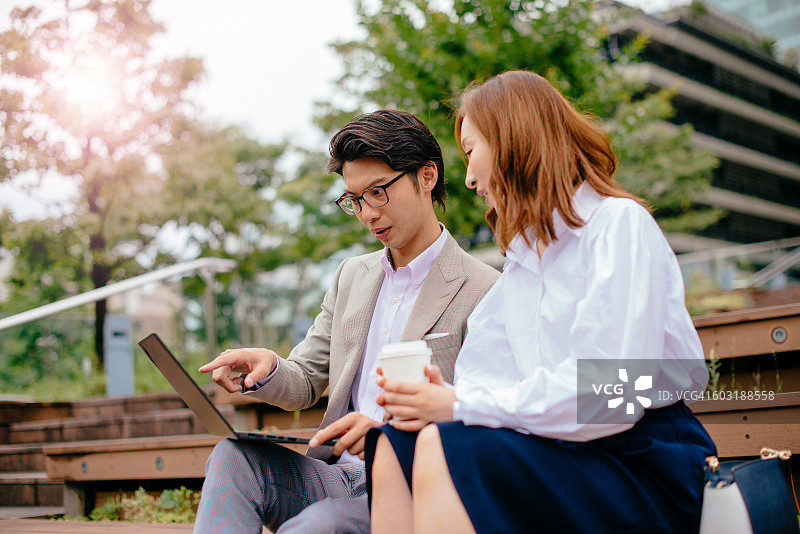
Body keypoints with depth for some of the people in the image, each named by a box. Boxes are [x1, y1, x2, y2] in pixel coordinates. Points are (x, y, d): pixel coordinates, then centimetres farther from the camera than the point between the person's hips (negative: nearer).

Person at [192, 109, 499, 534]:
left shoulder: (484, 293, -7)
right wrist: (268, 370, -6)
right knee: (234, 455, -20)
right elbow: (306, 382, 18)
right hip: (336, 476, 6)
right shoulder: (351, 276, 16)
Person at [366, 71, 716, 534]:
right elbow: (494, 384, 9)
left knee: (444, 448, -27)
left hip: (642, 461, -7)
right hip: (563, 451, 7)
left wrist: (462, 406, -17)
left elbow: (610, 395, -20)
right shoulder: (523, 259, 20)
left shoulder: (619, 223, -6)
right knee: (396, 442, -14)